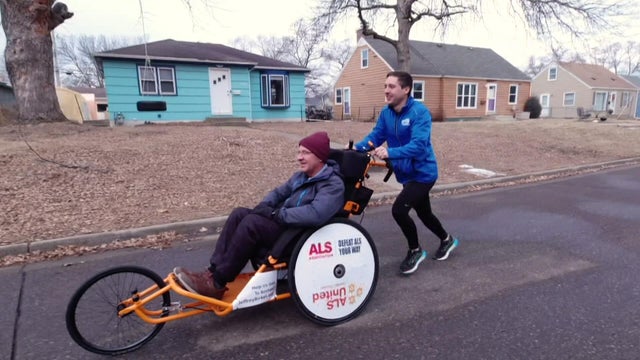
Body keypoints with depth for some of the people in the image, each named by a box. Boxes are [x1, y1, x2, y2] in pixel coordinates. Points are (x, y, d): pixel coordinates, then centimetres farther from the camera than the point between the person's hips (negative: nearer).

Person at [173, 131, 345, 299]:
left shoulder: (333, 184, -15)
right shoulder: (301, 176, 13)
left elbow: (316, 214, -31)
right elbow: (279, 192, 20)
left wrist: (277, 213, -24)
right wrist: (264, 206, -3)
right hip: (283, 221, 9)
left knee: (252, 223, -27)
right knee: (239, 213, -9)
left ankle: (216, 283, -19)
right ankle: (213, 271, -12)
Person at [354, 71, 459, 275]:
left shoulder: (419, 112, -21)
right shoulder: (386, 113, 0)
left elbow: (418, 145, -32)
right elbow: (375, 136, -2)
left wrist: (390, 153, -45)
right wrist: (357, 148, -21)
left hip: (422, 172, -8)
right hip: (406, 173, 8)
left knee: (399, 210, -19)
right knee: (423, 213, 22)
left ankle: (415, 251, 7)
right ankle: (447, 240, 49)